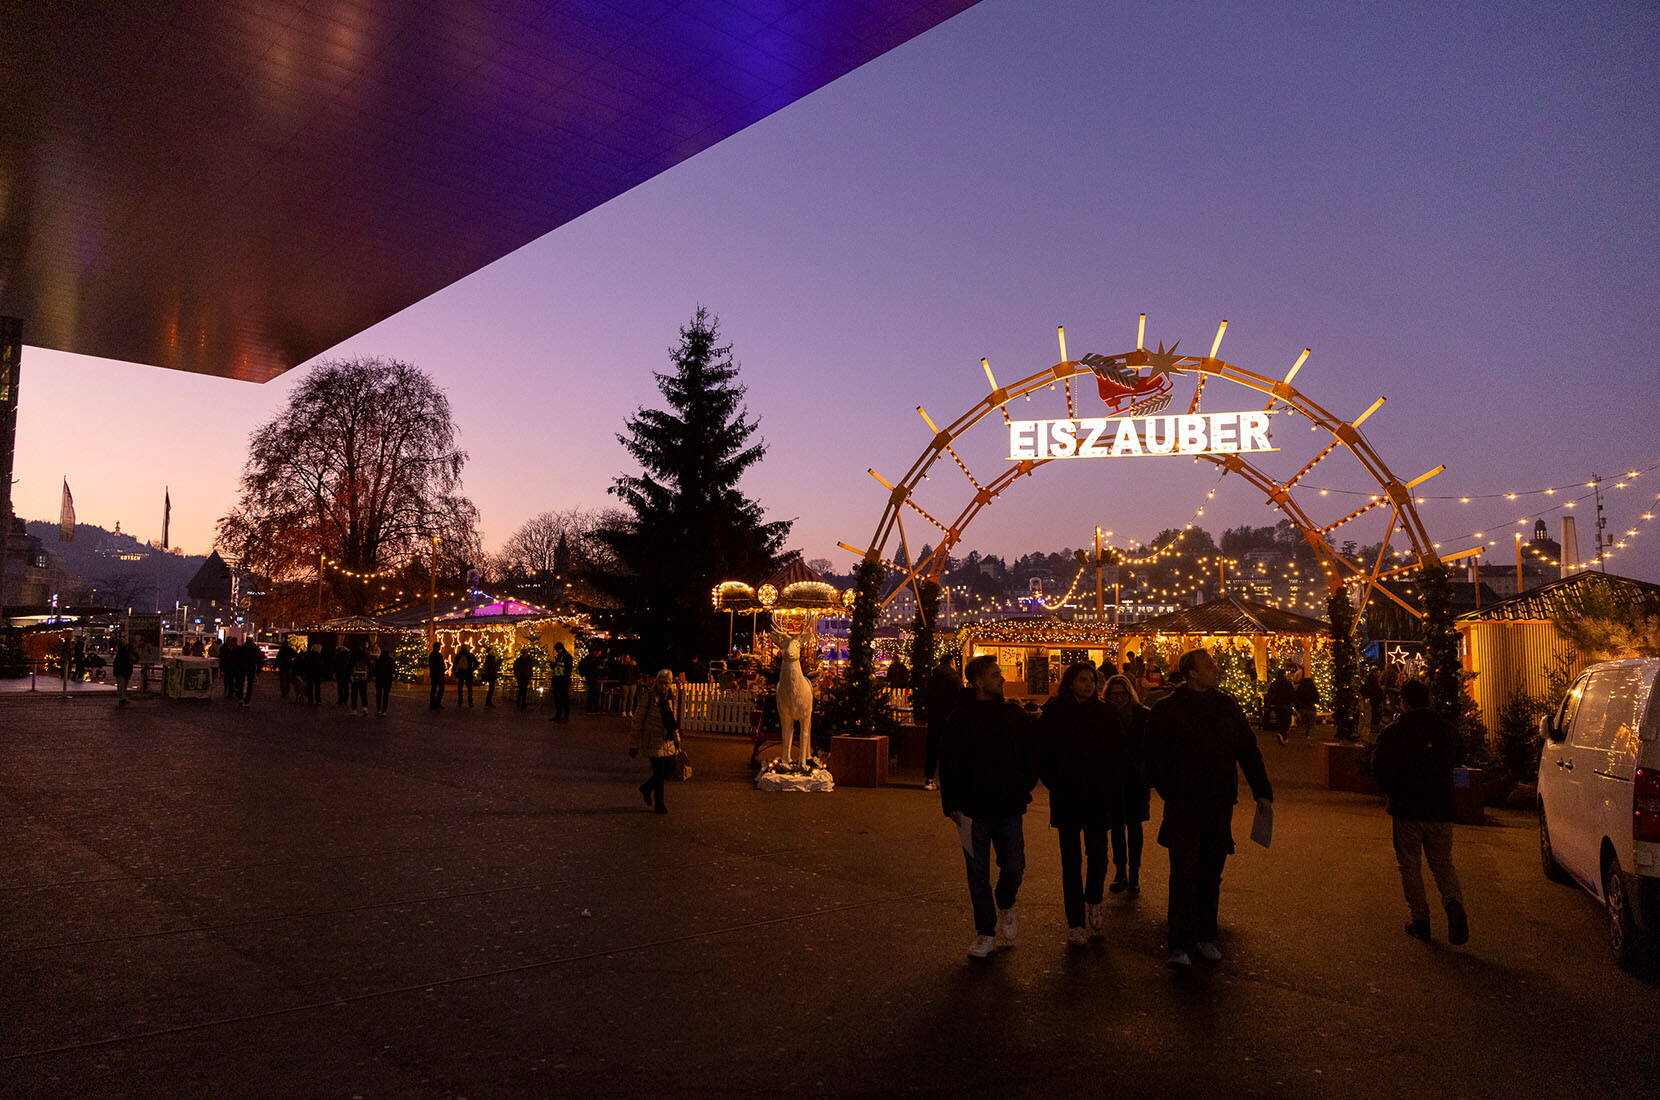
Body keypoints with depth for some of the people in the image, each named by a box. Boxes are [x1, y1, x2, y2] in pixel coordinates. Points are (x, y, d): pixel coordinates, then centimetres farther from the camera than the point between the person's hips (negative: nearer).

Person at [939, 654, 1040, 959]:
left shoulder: (1015, 715, 5)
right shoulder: (960, 718, -3)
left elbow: (1031, 757, 12)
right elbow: (948, 764, -1)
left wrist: (1023, 790, 4)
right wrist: (951, 805, -5)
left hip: (1009, 808, 2)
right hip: (974, 810, -1)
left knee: (1013, 868, 0)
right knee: (978, 874, 6)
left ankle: (1005, 906, 32)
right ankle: (985, 933, 21)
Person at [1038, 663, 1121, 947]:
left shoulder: (1104, 714, 3)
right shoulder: (1053, 713, -2)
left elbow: (1117, 754, 7)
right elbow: (1043, 754, 1)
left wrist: (1108, 785, -1)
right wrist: (1055, 784, -5)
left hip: (1099, 797, 1)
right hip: (1067, 797, -1)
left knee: (1098, 853, 1)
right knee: (1071, 859, 3)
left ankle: (1093, 901, 30)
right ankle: (1075, 923, 11)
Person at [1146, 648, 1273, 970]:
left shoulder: (1228, 706, 8)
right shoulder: (1167, 710, -5)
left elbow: (1249, 750, 14)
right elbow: (1155, 758, -3)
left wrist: (1262, 791, 10)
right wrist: (1171, 794, -8)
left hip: (1220, 805, 4)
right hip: (1184, 806, -4)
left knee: (1211, 874, 13)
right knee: (1184, 874, -8)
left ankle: (1206, 937, 26)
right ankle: (1180, 946, -6)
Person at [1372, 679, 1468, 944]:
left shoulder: (1394, 731, -9)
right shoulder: (1447, 729, 3)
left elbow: (1379, 767, -12)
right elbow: (1454, 762, 13)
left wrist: (1394, 794, 2)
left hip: (1406, 809, -3)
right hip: (1440, 808, 3)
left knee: (1410, 865, 8)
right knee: (1443, 863, 14)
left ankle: (1420, 920, 8)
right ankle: (1454, 903, -12)